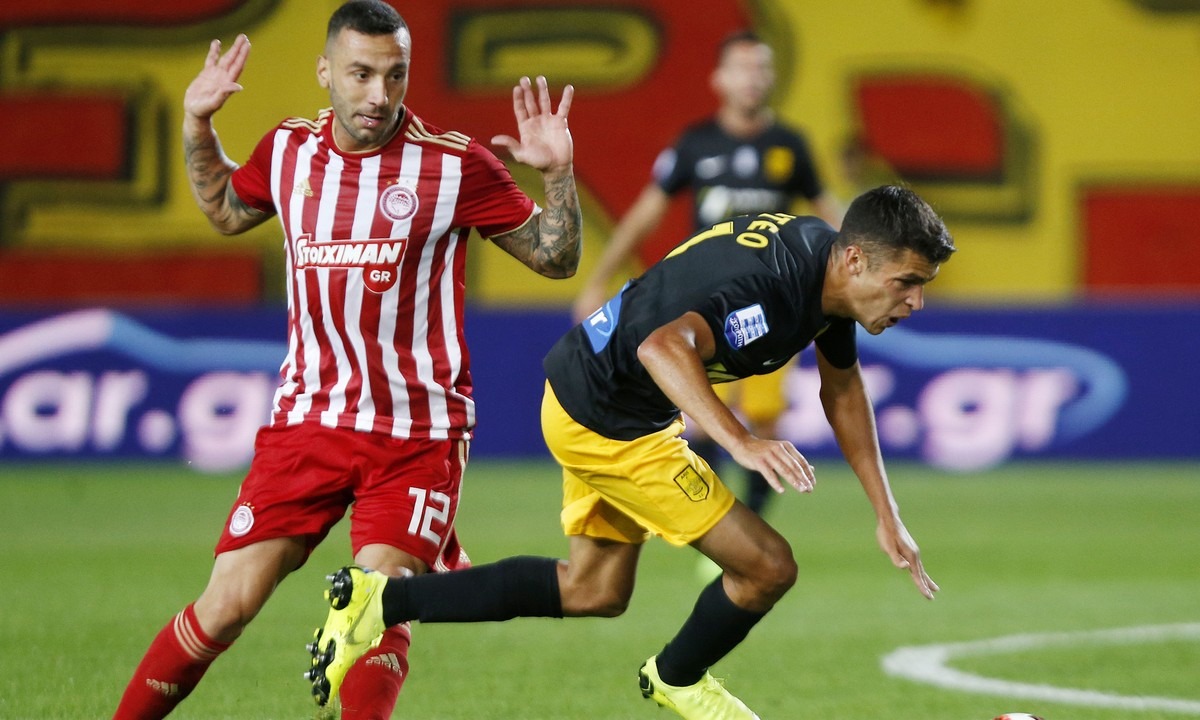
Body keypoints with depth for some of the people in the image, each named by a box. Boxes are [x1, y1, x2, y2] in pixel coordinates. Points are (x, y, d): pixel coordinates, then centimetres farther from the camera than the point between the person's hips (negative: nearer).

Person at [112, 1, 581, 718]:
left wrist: (558, 173, -16)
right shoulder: (289, 150, 4)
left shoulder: (454, 164, -8)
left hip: (417, 432, -2)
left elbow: (556, 259, 0)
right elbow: (225, 211, 26)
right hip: (306, 417, 2)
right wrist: (198, 126, 14)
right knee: (228, 603, -3)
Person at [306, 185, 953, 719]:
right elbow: (663, 347, -49)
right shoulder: (771, 289, -32)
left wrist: (886, 514, 14)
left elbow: (842, 388, 14)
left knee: (595, 590, 22)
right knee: (767, 567, -7)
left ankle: (379, 600, 24)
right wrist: (741, 443, -58)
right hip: (605, 423, -10)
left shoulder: (828, 257, -2)